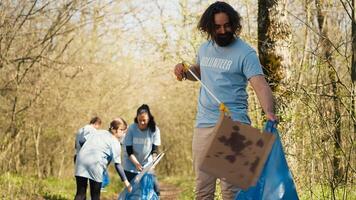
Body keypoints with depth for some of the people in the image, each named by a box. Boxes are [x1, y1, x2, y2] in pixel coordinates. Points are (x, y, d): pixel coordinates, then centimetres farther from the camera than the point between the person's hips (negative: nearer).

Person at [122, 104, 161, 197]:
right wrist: (136, 164, -27)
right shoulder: (131, 129, -14)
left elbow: (154, 150, -9)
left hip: (147, 165, 2)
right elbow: (129, 151, -13)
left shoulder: (154, 130, -11)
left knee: (155, 188, -9)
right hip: (131, 165, -1)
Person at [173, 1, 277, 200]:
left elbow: (261, 85, -19)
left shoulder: (245, 53, -8)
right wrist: (185, 72, 9)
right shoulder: (205, 49, 12)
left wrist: (269, 112, -38)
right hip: (203, 124, 6)